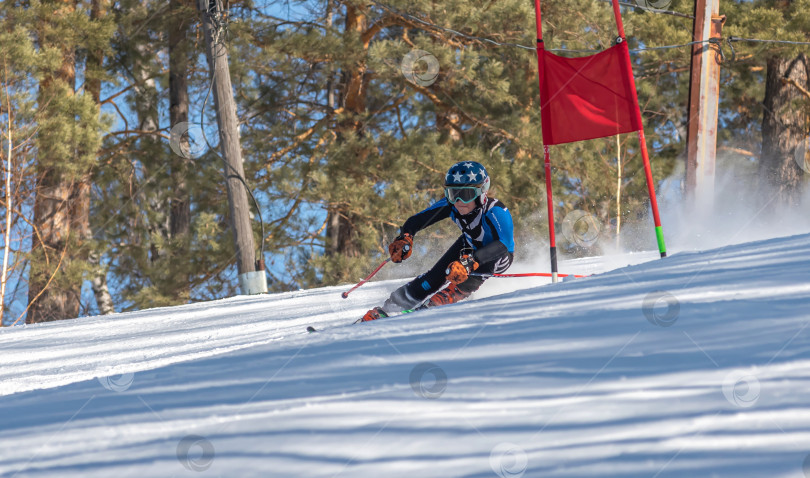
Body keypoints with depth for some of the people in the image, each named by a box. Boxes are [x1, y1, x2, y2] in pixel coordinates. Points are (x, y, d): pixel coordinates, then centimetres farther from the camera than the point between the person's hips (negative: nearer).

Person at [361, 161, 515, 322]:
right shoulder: (450, 204, -27)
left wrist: (469, 261, -69)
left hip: (499, 254, -4)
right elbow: (417, 220, -20)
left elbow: (503, 244, -56)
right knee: (436, 275, -12)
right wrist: (404, 239, -42)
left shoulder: (495, 211, -41)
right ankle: (389, 308, -4)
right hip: (469, 244, 4)